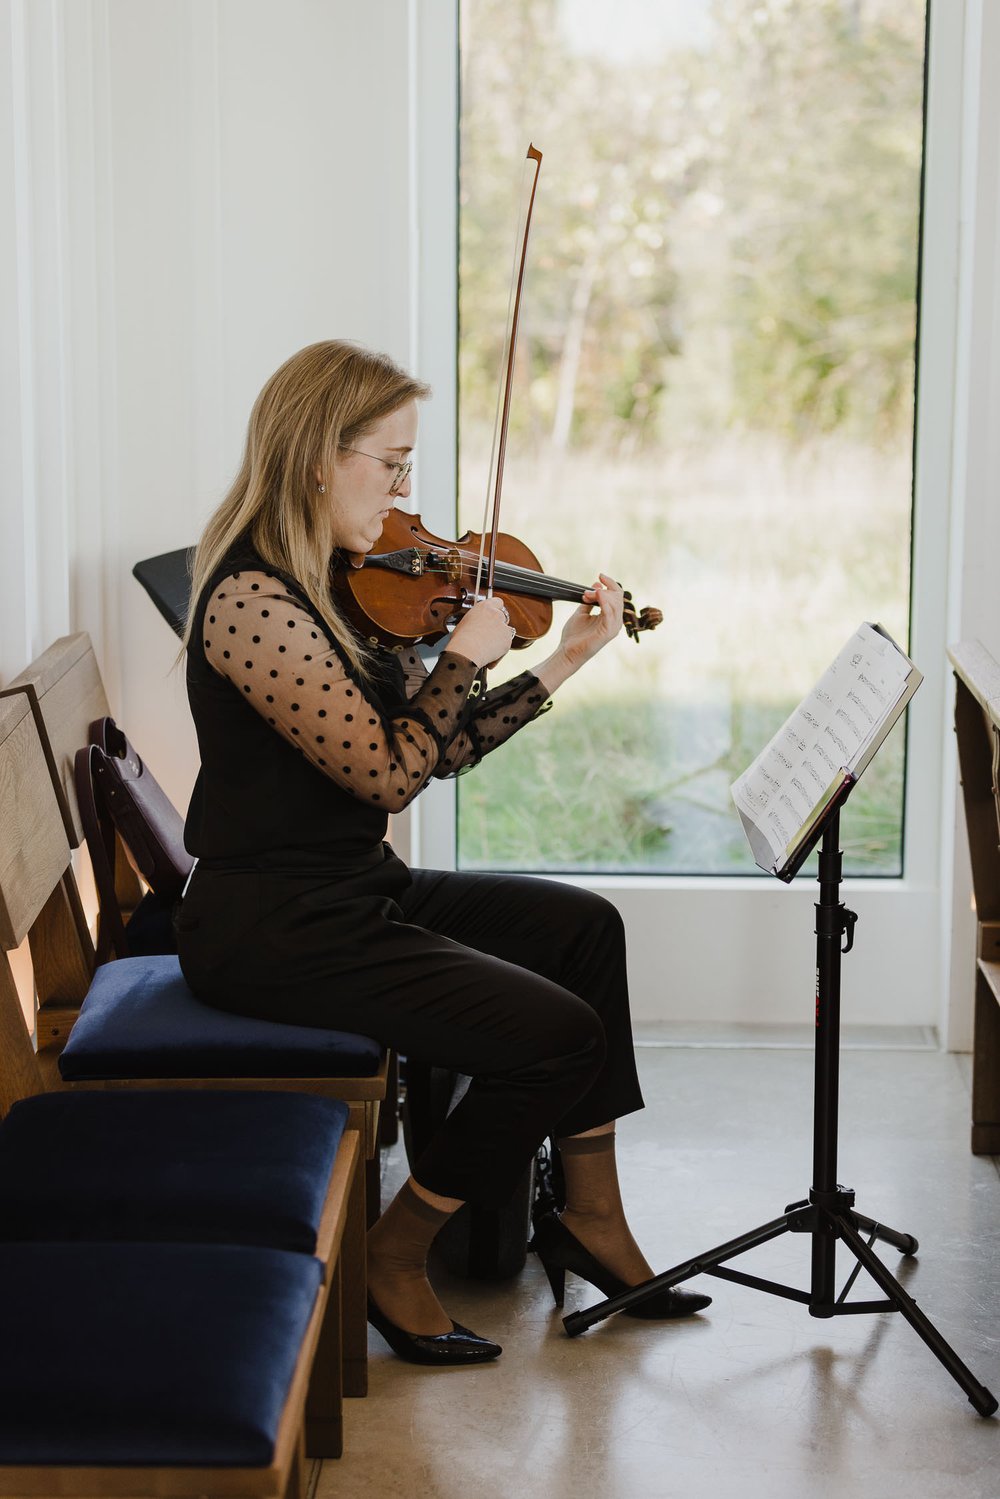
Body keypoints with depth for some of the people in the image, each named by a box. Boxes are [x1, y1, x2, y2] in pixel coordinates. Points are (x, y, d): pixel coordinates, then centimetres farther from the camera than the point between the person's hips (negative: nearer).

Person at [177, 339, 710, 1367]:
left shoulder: (343, 586, 8)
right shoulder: (251, 602, -22)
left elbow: (440, 748, 11)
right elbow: (388, 773, -24)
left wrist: (564, 663, 9)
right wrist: (468, 653, -11)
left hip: (352, 889, 10)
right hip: (271, 928, -10)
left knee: (580, 926, 16)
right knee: (558, 1035, -14)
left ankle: (590, 1218, 21)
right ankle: (394, 1259, 4)